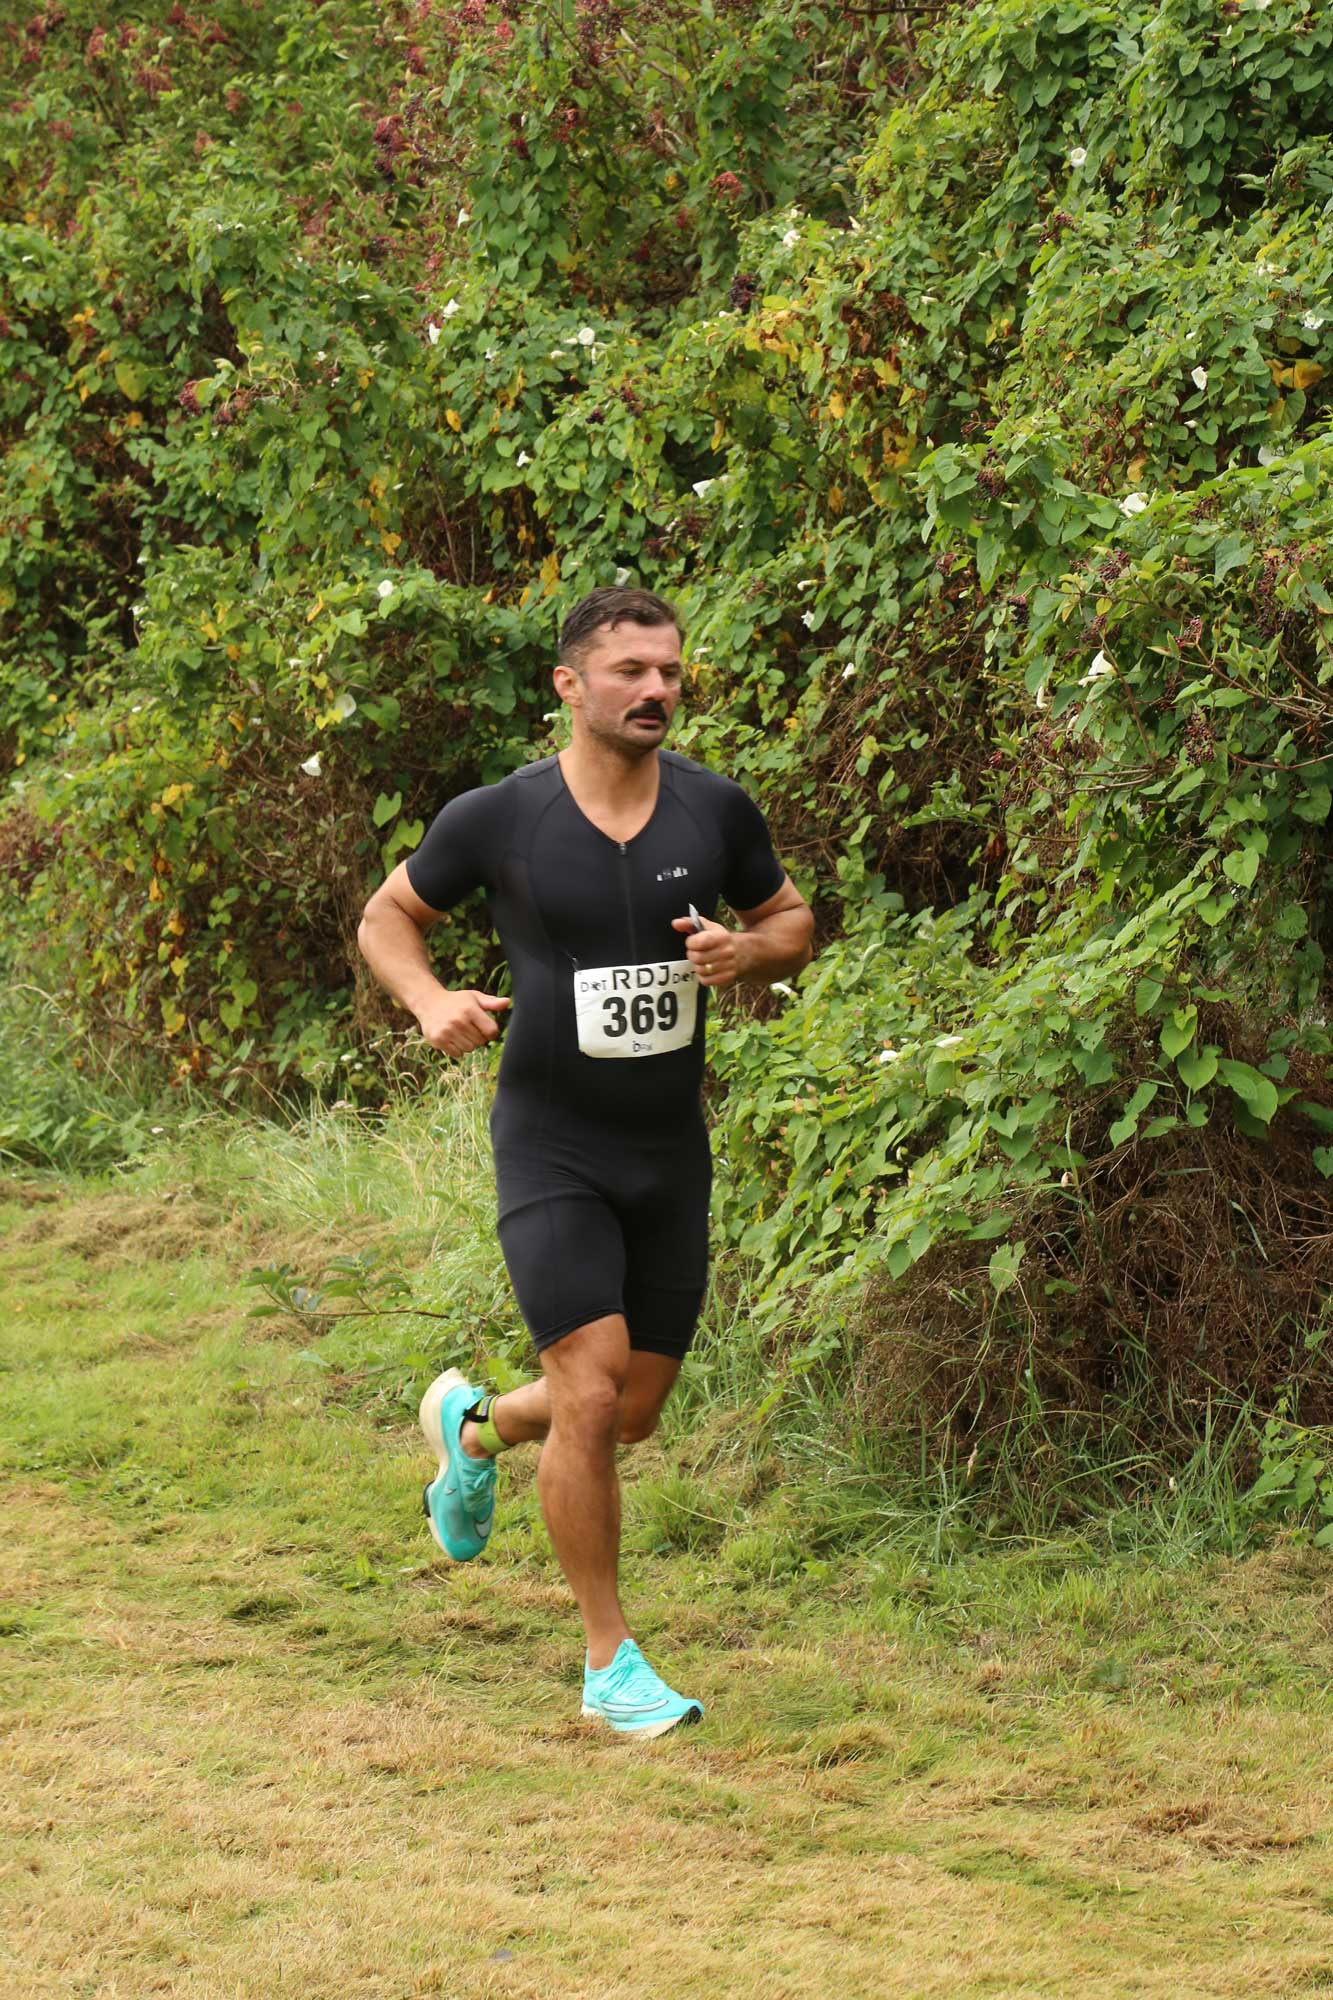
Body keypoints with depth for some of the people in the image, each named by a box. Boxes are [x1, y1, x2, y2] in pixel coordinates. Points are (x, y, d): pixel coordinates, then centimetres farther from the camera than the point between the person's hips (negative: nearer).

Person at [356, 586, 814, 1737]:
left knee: (635, 1412, 12)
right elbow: (387, 917, 5)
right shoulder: (498, 819, -10)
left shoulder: (717, 811, -3)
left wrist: (747, 951, -11)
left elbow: (793, 924, 12)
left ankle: (475, 1429, 46)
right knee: (592, 1395, -15)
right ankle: (612, 1665, 0)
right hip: (552, 1152, -4)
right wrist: (430, 1002, -15)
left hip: (671, 1154, 4)